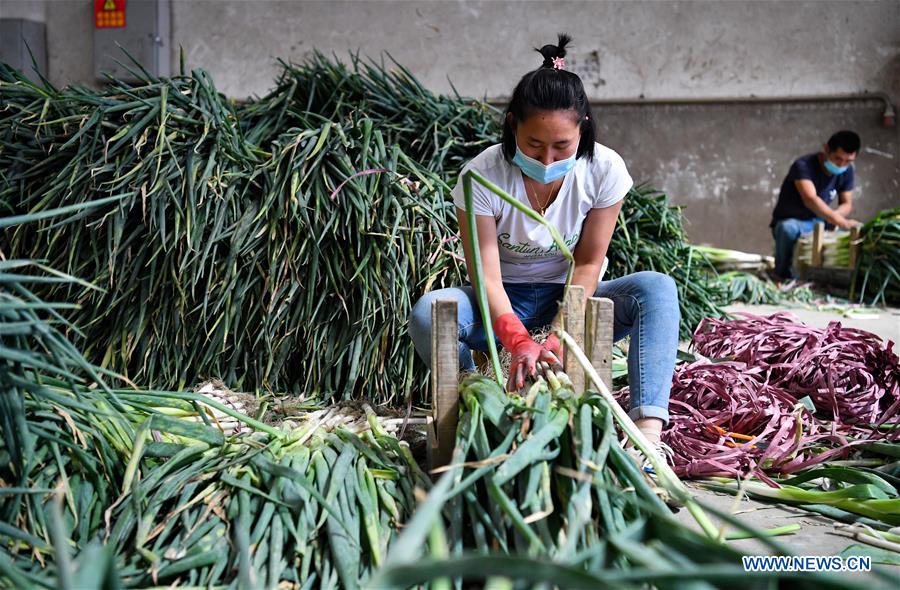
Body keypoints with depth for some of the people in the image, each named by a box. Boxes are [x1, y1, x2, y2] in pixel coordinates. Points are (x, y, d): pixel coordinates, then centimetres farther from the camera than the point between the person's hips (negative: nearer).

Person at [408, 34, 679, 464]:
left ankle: (648, 428, -39)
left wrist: (560, 336, -24)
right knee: (427, 314, -32)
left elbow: (588, 264, -11)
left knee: (657, 289, -28)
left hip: (571, 300, 1)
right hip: (507, 301, -1)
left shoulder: (605, 169, -16)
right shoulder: (482, 175, -21)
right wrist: (518, 340, -40)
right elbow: (487, 274, -23)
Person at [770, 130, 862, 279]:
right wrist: (840, 222, -50)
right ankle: (784, 275, -17)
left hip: (819, 223, 5)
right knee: (788, 228, -41)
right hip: (791, 222, -5)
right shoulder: (804, 165, -26)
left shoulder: (846, 171, -5)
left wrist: (831, 217, -25)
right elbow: (811, 200, -41)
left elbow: (846, 204, -1)